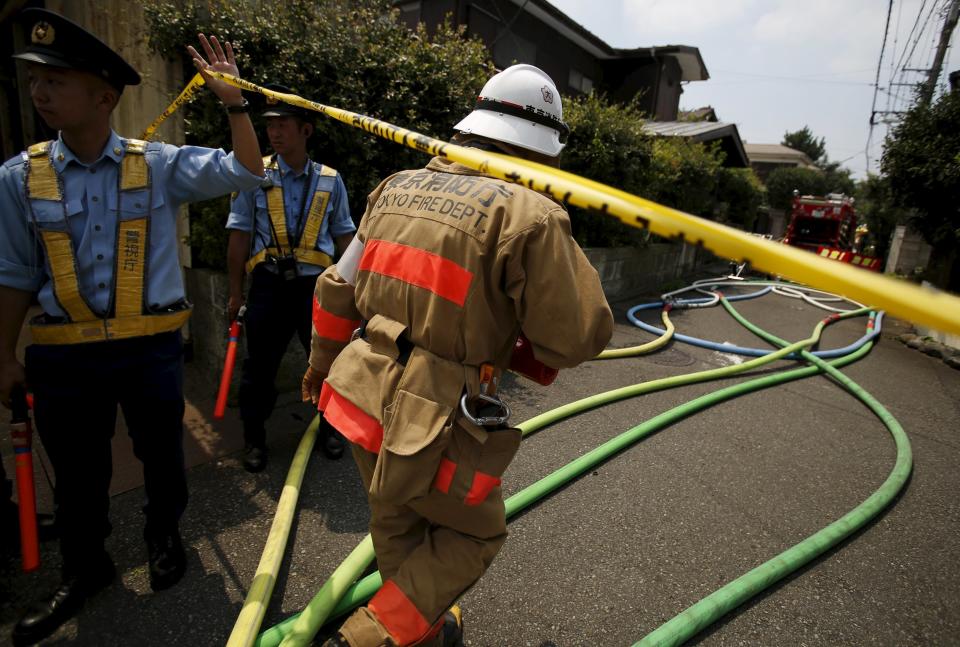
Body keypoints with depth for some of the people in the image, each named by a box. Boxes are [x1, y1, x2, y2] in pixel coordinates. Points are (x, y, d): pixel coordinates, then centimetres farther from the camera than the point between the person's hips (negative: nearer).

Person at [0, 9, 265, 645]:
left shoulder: (159, 164, -3)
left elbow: (247, 172, -10)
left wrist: (233, 101, -20)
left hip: (151, 347, -1)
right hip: (64, 354, 2)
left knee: (162, 454, 16)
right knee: (77, 472, 17)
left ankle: (164, 537, 44)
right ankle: (84, 569, 42)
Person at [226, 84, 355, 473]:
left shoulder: (330, 180, 5)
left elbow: (344, 235, 10)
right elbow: (239, 235, 2)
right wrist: (235, 291, 0)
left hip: (316, 283, 1)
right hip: (269, 284, -1)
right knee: (260, 366, 7)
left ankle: (329, 429, 29)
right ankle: (254, 439, 26)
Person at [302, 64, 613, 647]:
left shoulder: (399, 185, 6)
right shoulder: (530, 214, -16)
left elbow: (338, 290, 12)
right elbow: (578, 338, -12)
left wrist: (322, 364, 26)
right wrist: (571, 263, 6)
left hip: (361, 398, 8)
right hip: (433, 424, -7)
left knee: (397, 526, 29)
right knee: (475, 533, 22)